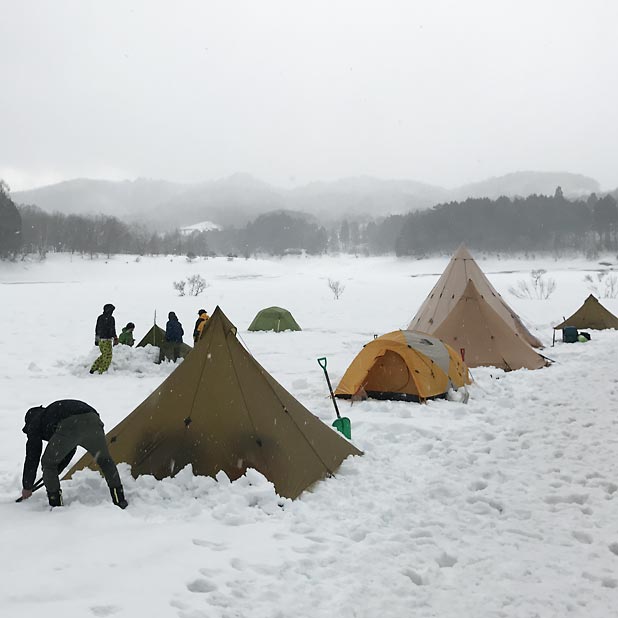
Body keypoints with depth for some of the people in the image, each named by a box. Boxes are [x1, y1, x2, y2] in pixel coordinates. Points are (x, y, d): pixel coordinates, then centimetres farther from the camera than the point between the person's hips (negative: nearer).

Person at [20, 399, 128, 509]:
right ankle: (119, 500, 22)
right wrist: (56, 472, 61)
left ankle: (56, 505, 18)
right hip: (93, 420, 6)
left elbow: (32, 458, 29)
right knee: (104, 460, 25)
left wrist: (27, 487, 39)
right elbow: (70, 450, 51)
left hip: (68, 428, -5)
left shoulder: (35, 423, 30)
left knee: (48, 463, 18)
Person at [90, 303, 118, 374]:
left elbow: (96, 329, 17)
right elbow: (112, 330, -14)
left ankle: (93, 368, 16)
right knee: (108, 356, 4)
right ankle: (102, 371, 2)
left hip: (100, 339, 7)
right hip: (107, 340, -7)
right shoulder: (111, 318, -13)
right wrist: (115, 340, -9)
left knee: (104, 354, 21)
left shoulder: (99, 317, 10)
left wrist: (96, 339, 25)